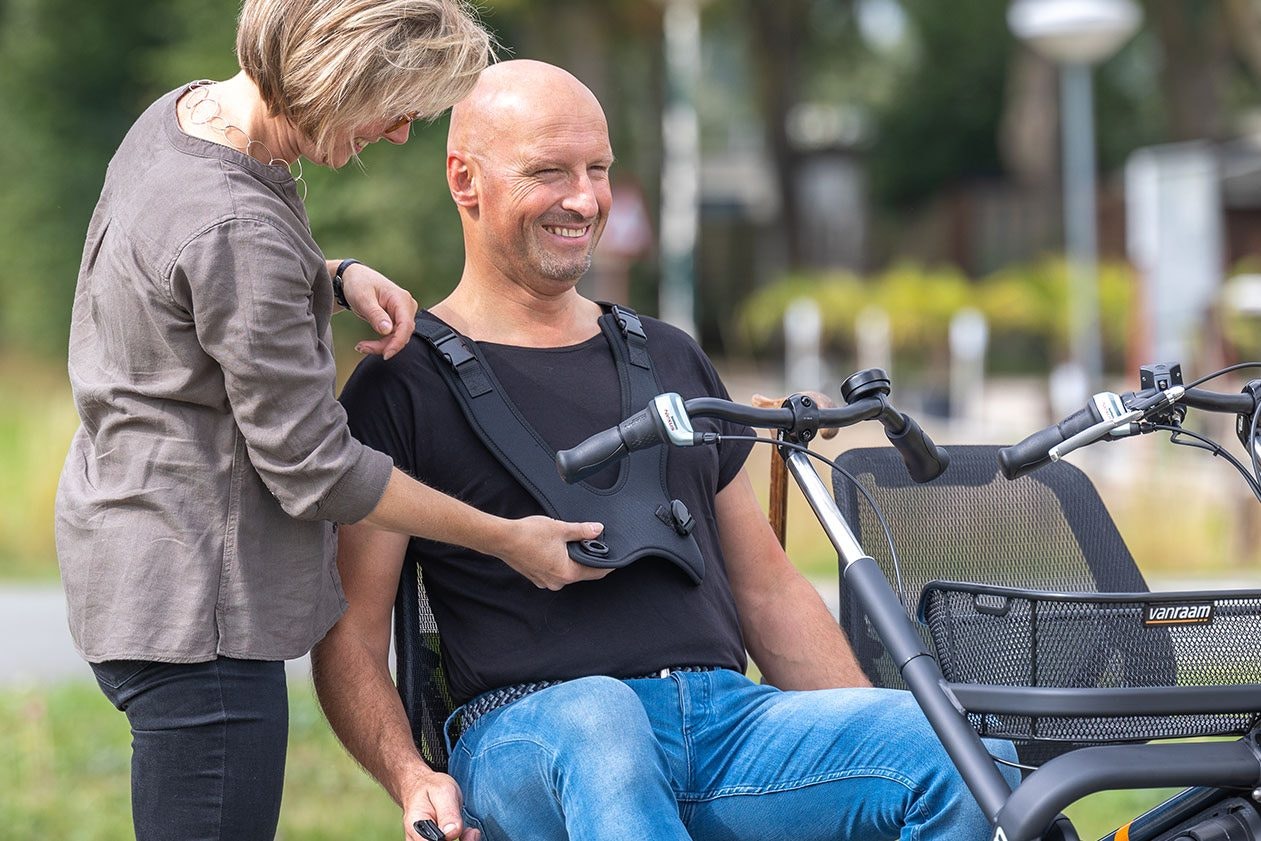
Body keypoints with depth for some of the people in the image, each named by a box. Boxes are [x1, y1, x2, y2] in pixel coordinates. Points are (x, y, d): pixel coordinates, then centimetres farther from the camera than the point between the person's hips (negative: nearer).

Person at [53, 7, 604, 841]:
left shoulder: (181, 112, 3)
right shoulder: (236, 231, -26)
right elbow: (313, 468, -20)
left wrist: (338, 277, 5)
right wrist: (507, 539, -9)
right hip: (194, 603, -11)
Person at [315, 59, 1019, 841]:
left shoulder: (671, 359, 24)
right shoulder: (405, 387, 7)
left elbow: (768, 588, 24)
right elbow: (350, 634, 2)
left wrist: (884, 741, 12)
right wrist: (411, 776, -18)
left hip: (729, 717, 5)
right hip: (530, 736, -4)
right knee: (596, 719, -42)